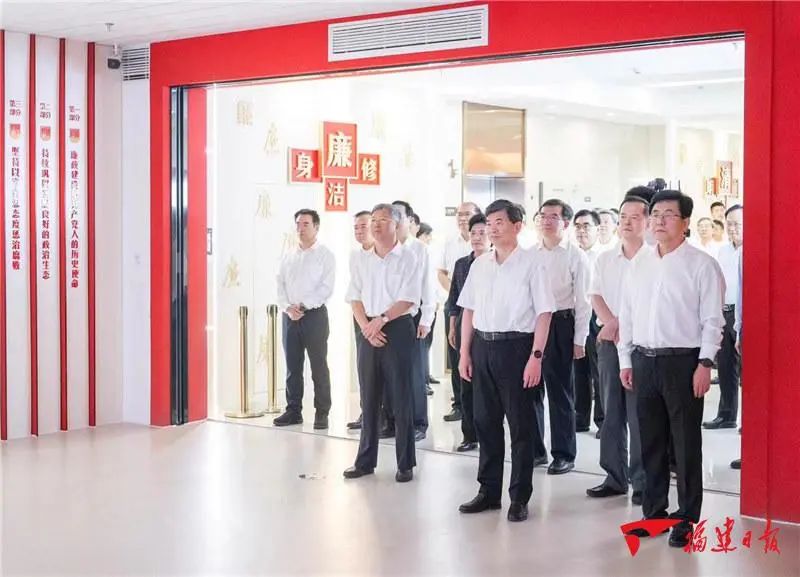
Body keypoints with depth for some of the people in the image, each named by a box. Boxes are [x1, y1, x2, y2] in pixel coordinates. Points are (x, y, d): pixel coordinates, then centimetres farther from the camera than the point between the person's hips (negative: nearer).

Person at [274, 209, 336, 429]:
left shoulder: (325, 255, -1)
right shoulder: (288, 256, 14)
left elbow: (326, 288, -10)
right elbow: (281, 285, 10)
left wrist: (303, 306, -15)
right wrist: (288, 308, -7)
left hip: (314, 315, -5)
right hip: (290, 316, 5)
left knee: (319, 367, -2)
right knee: (292, 366, 7)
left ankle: (322, 413, 3)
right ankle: (293, 411, 14)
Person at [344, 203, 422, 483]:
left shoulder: (407, 258, -3)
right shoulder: (361, 260, 11)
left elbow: (408, 299, -11)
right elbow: (355, 298, 7)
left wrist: (382, 319, -19)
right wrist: (367, 327, -7)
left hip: (398, 329, -4)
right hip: (369, 332, 5)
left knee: (401, 399, 0)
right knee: (369, 398, 9)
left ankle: (405, 464, 8)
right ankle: (365, 460, 17)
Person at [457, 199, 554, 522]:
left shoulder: (530, 264, -6)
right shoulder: (479, 264, 9)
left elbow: (544, 313, -9)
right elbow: (469, 310, 13)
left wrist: (536, 357, -14)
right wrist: (465, 353, 9)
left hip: (516, 346, -5)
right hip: (482, 347, 5)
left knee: (521, 425, 3)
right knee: (486, 422, 12)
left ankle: (520, 497, 12)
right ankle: (489, 491, 23)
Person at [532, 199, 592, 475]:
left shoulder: (576, 256, -4)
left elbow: (582, 301, -4)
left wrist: (579, 339, -8)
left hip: (560, 324, -4)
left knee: (560, 392, 2)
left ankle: (564, 454, 12)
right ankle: (534, 449, 23)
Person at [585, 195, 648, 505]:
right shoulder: (604, 259, 13)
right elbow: (596, 296, 7)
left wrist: (623, 328, -13)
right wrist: (612, 323, -10)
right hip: (609, 341, 5)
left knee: (640, 414, -5)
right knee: (612, 412, 9)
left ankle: (642, 482, 2)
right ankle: (615, 477, 17)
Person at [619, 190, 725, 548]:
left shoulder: (701, 265, -5)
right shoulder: (639, 264, 11)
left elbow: (712, 320, -8)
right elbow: (627, 314, 13)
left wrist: (705, 364, -13)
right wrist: (625, 361, 10)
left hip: (683, 361, -5)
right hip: (643, 360, 5)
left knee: (686, 445, 2)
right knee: (650, 442, 12)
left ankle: (687, 519, 12)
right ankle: (654, 512, 24)